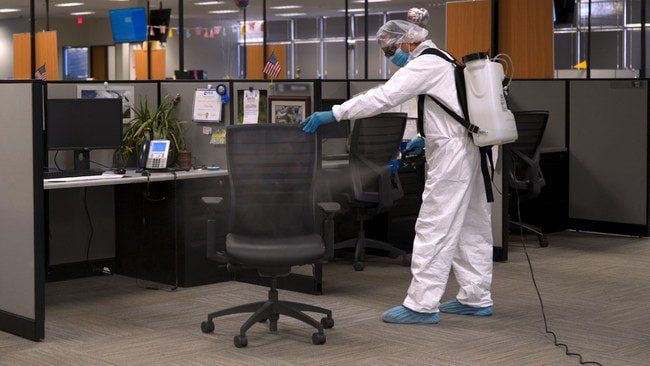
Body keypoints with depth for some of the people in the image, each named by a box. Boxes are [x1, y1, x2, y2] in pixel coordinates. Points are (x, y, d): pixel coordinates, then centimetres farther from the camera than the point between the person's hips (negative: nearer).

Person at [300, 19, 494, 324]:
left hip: (452, 156, -10)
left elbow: (383, 96, -22)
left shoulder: (426, 63, -13)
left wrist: (333, 114, -23)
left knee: (433, 230, -8)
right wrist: (427, 137, 15)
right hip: (468, 152, 10)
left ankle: (422, 305, -5)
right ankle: (476, 298, 20)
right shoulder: (442, 61, 18)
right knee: (470, 229, 13)